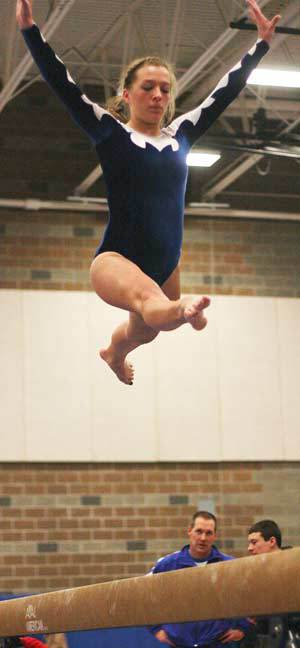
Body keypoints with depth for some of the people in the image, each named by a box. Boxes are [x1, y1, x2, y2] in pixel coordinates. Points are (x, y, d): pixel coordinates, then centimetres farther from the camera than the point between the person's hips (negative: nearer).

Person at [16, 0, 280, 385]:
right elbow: (60, 82, -8)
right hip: (115, 259, -6)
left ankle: (113, 353, 66)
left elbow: (227, 90, 18)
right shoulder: (111, 133, 0)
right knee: (147, 295, -42)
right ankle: (178, 311, -79)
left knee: (144, 331, 30)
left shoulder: (180, 135, 12)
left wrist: (262, 42, 20)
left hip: (166, 265, 6)